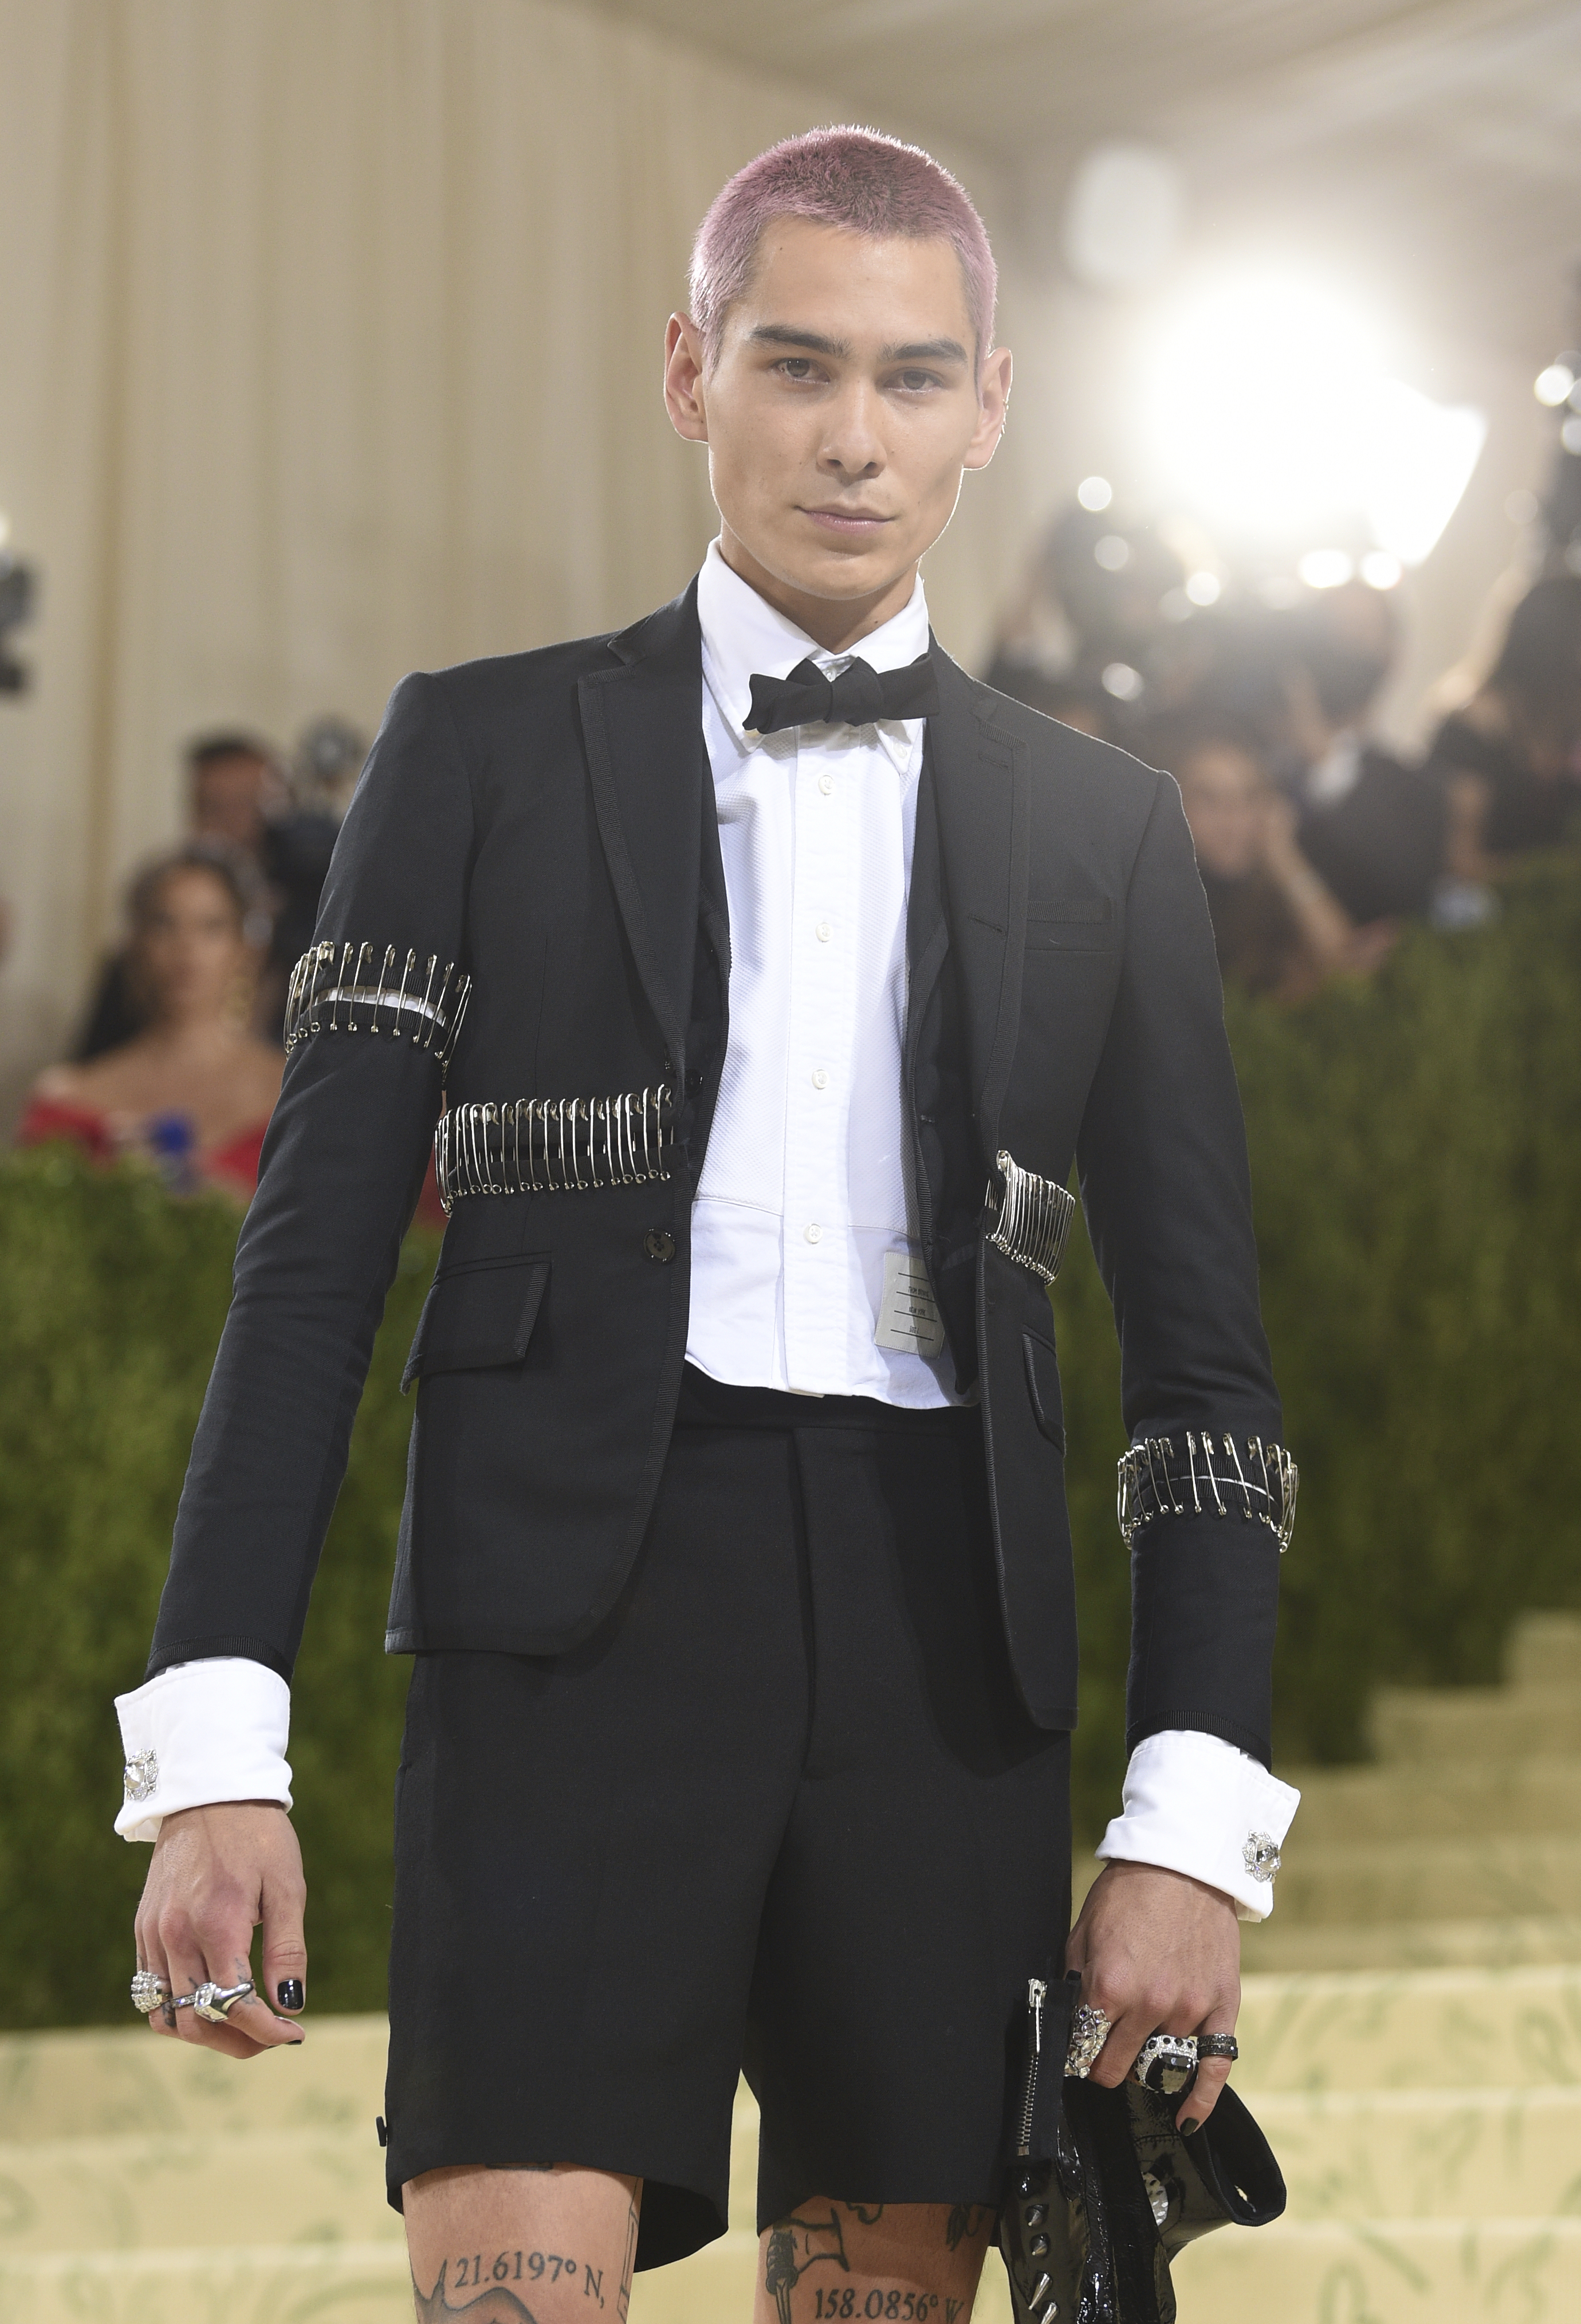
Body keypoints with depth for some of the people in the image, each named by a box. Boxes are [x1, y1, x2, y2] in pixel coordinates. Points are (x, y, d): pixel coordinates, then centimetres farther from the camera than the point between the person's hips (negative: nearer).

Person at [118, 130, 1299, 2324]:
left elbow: (1204, 1355, 13)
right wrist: (213, 1749, -5)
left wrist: (1196, 1819, 2)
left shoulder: (1102, 831, 14)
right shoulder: (483, 751, 9)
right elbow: (313, 1264, 5)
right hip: (577, 1612, -2)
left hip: (947, 1645, 3)